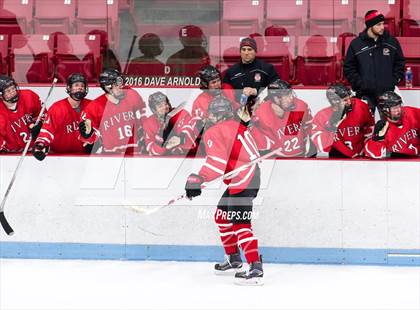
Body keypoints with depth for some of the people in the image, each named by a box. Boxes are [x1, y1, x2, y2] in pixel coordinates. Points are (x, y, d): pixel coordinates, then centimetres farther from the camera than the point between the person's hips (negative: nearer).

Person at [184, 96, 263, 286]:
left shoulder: (215, 132, -12)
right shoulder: (237, 126, 17)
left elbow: (217, 161, -24)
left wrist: (199, 179, -30)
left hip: (242, 182, -10)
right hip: (250, 176, 10)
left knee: (240, 224, -16)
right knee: (222, 216, 22)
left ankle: (256, 269, -25)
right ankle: (234, 259, 32)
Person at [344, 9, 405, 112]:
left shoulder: (392, 42, 3)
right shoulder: (356, 44, -2)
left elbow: (400, 62, 13)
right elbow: (349, 68, 2)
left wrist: (395, 79, 1)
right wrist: (359, 84, -7)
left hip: (388, 93, 2)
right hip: (365, 94, -2)